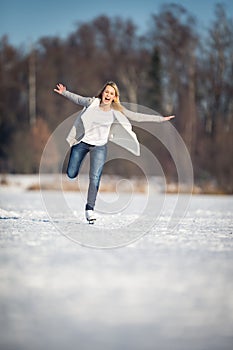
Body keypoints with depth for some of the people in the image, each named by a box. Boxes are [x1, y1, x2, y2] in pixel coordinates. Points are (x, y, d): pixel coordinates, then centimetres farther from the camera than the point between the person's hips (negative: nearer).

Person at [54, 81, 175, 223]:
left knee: (95, 177, -12)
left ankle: (90, 209, -2)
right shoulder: (92, 103, -11)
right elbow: (78, 99, 9)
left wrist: (160, 119, -9)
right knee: (71, 174, 9)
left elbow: (137, 116, -8)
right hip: (82, 142, 0)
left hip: (99, 146, 0)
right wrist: (64, 92, 5)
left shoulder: (117, 111, -10)